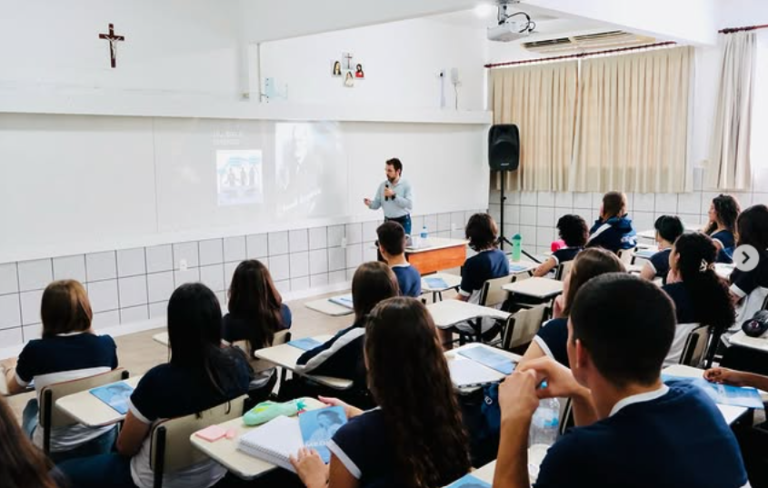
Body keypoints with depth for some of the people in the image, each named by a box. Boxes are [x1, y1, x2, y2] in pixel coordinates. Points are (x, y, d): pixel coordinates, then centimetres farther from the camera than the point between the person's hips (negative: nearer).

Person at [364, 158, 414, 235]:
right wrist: (370, 203, -17)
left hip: (403, 222, -3)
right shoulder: (382, 185, 4)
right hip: (388, 222, 3)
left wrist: (393, 195, -22)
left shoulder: (406, 185, -7)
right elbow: (377, 204, 6)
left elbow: (409, 205, -19)